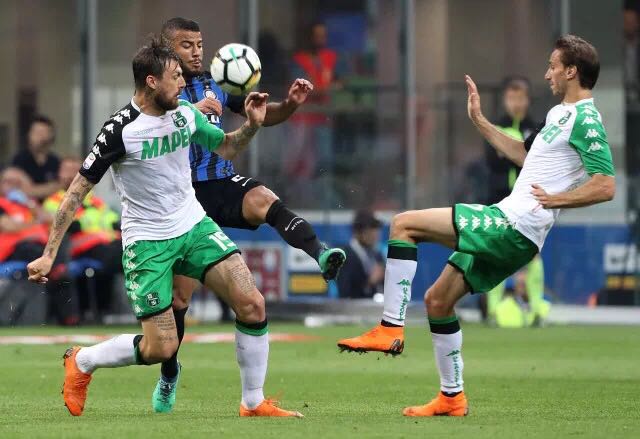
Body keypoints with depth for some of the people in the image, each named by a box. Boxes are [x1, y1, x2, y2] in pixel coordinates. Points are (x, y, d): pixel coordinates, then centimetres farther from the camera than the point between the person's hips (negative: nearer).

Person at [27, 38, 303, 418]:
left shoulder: (186, 114, -1)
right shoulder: (121, 131, -19)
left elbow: (226, 148, 18)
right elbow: (78, 191, -14)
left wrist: (252, 125, -4)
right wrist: (49, 254, -15)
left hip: (194, 226, 5)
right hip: (148, 241, -5)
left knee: (252, 305, -11)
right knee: (162, 348, -9)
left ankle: (254, 403, 4)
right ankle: (81, 362, 17)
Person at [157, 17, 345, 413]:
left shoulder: (215, 83, 8)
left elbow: (262, 116, 10)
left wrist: (291, 104, -11)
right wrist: (191, 111, -33)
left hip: (223, 183, 2)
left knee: (264, 200, -35)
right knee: (180, 292, 1)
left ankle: (321, 254, -58)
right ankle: (168, 374, 23)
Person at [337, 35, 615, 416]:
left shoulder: (585, 121, -12)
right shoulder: (560, 113, 18)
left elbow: (606, 186, -21)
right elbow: (525, 154, 34)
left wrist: (556, 199, -20)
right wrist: (480, 121, 31)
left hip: (514, 226, -10)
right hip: (509, 229, 10)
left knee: (404, 224, -14)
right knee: (437, 300, 13)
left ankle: (391, 328, -15)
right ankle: (452, 398, 20)